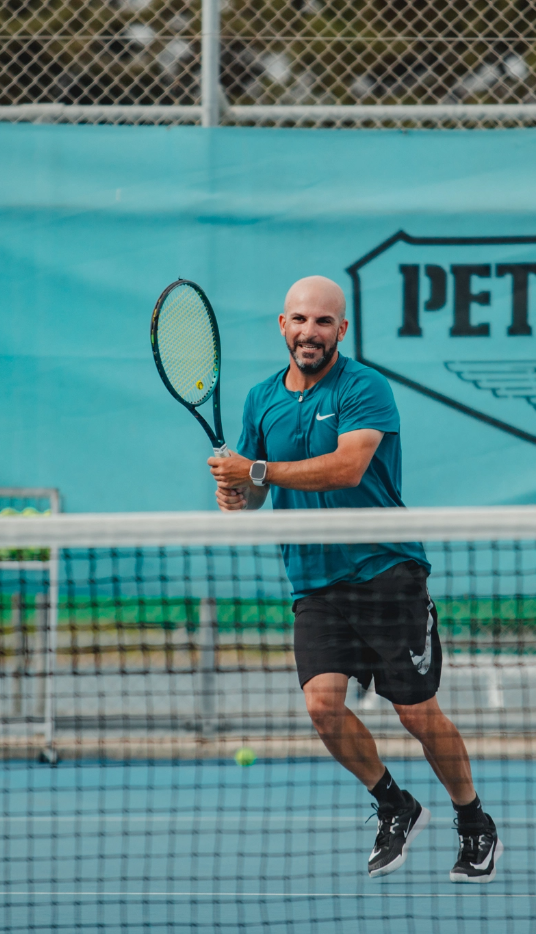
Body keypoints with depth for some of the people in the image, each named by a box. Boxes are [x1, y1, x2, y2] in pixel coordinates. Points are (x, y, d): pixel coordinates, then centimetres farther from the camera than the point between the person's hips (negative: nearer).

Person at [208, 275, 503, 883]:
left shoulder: (364, 388, -9)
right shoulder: (262, 400, 10)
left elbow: (347, 466, -24)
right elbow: (253, 492, 15)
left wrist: (257, 472, -25)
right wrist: (236, 496, -9)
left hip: (386, 571, -4)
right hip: (315, 581, 4)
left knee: (417, 713, -2)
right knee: (323, 704, -13)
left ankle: (476, 828, 20)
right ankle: (396, 810, 10)